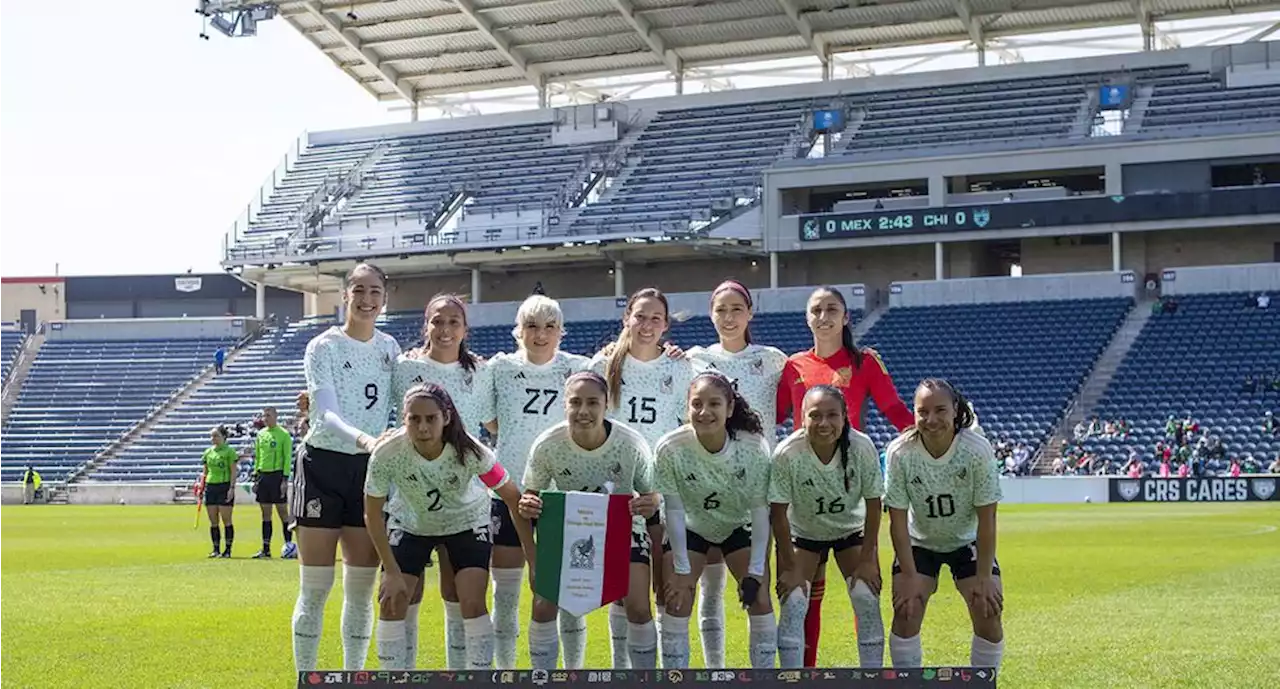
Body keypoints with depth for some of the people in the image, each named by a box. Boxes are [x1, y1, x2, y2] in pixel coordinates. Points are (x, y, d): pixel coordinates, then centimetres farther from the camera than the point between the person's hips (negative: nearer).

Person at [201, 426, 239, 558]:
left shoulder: (229, 451, -3)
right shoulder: (208, 452, 13)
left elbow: (233, 472, -6)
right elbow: (205, 472, 17)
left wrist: (232, 488, -13)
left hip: (225, 486, -5)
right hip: (210, 487, 5)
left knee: (226, 520, -3)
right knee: (213, 522, 5)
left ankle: (228, 549, 2)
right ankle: (215, 549, 11)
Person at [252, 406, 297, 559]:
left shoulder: (284, 435, -5)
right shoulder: (260, 434, 12)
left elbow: (288, 458, -8)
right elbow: (257, 457, 18)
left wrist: (285, 479, -14)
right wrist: (255, 477, 12)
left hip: (277, 474, -6)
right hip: (263, 475, 6)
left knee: (282, 511, -3)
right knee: (265, 513, 7)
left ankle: (289, 545, 2)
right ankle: (266, 548, 10)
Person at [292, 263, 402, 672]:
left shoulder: (389, 347, 7)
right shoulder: (323, 347, -8)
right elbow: (326, 414, -21)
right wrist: (362, 438, -38)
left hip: (371, 469, 4)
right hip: (323, 467, -4)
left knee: (361, 589, 6)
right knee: (315, 589, -2)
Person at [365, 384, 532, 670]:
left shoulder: (470, 452, -34)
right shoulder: (387, 454, -33)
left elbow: (513, 499, -21)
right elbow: (373, 515, -18)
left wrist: (534, 560, -19)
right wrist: (392, 573, -18)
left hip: (467, 522, -1)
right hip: (409, 523, 1)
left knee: (472, 603, -14)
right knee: (392, 602, -9)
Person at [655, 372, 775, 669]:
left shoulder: (754, 447, -29)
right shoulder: (670, 449, -30)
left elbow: (760, 509, -19)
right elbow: (674, 510, -20)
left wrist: (755, 571, -18)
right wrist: (682, 570, -17)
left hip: (738, 526, 1)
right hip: (689, 529, -1)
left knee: (760, 601, -6)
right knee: (677, 602, -10)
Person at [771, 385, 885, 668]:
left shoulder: (862, 448, -27)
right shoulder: (787, 454, -30)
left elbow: (873, 504, -14)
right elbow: (779, 514, -19)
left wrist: (867, 560, -12)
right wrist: (790, 567, -16)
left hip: (852, 530, 1)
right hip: (802, 532, -1)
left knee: (867, 600, -10)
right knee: (792, 603, -13)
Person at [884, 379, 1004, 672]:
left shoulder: (977, 450, -26)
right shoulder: (900, 452, -25)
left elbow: (986, 519, -20)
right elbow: (898, 521, -18)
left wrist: (984, 577, -20)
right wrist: (910, 577, -20)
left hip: (967, 542, 0)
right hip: (918, 543, 0)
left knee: (988, 612, -12)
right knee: (906, 611, -14)